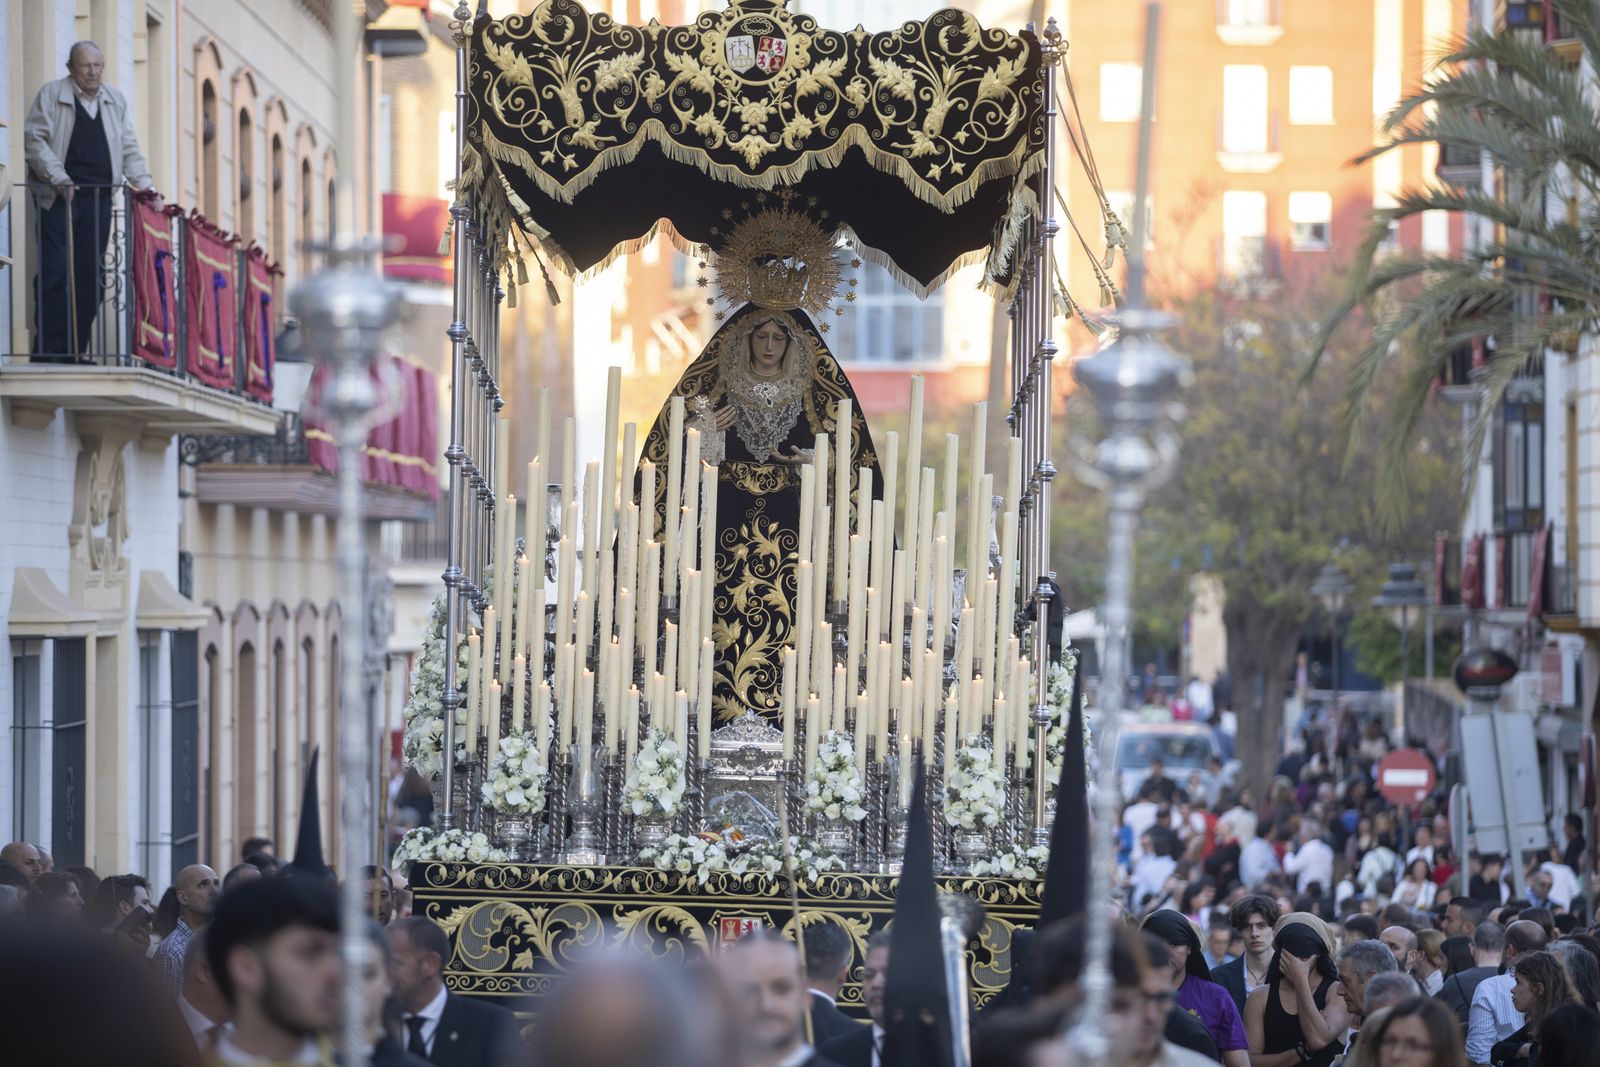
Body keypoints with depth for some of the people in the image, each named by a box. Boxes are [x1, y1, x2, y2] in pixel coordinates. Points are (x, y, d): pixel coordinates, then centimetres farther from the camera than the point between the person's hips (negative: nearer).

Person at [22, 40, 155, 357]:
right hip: (60, 197, -5)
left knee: (89, 275, 1)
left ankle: (76, 349, 4)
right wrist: (57, 177, -15)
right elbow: (34, 138, -4)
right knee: (56, 272, -9)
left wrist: (144, 185, 5)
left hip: (99, 199, 5)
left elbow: (129, 148, 18)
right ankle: (49, 349, -9)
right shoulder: (52, 94, 3)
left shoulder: (116, 102, 18)